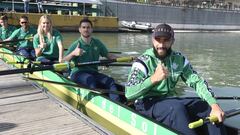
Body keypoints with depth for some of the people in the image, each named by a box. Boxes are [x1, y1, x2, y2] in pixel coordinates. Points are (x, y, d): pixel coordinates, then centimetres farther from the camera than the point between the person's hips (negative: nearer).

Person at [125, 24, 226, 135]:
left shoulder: (179, 59, 4)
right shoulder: (143, 61, -11)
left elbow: (197, 82, -5)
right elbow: (129, 94, -23)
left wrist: (214, 104, -22)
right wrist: (153, 79, -38)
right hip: (146, 104, -5)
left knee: (210, 108, -12)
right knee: (177, 107, -34)